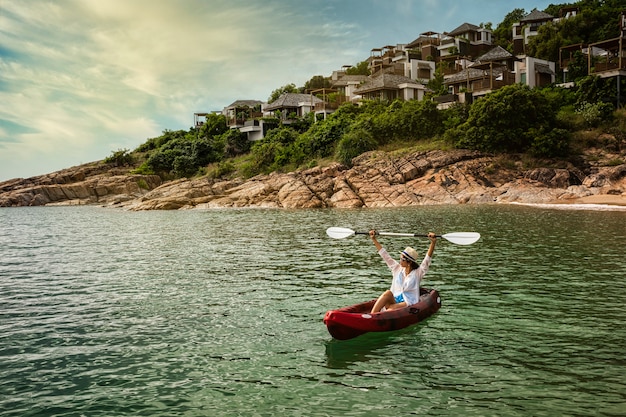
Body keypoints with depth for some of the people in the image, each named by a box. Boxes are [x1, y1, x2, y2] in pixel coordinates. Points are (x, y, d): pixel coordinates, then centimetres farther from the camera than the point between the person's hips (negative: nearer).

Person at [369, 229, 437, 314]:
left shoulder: (417, 273, -2)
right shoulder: (398, 269, 9)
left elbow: (427, 259, -16)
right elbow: (385, 255, 9)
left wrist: (433, 242, -29)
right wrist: (374, 239, 7)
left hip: (409, 304, -3)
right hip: (394, 302, 3)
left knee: (390, 308, -32)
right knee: (388, 293, -29)